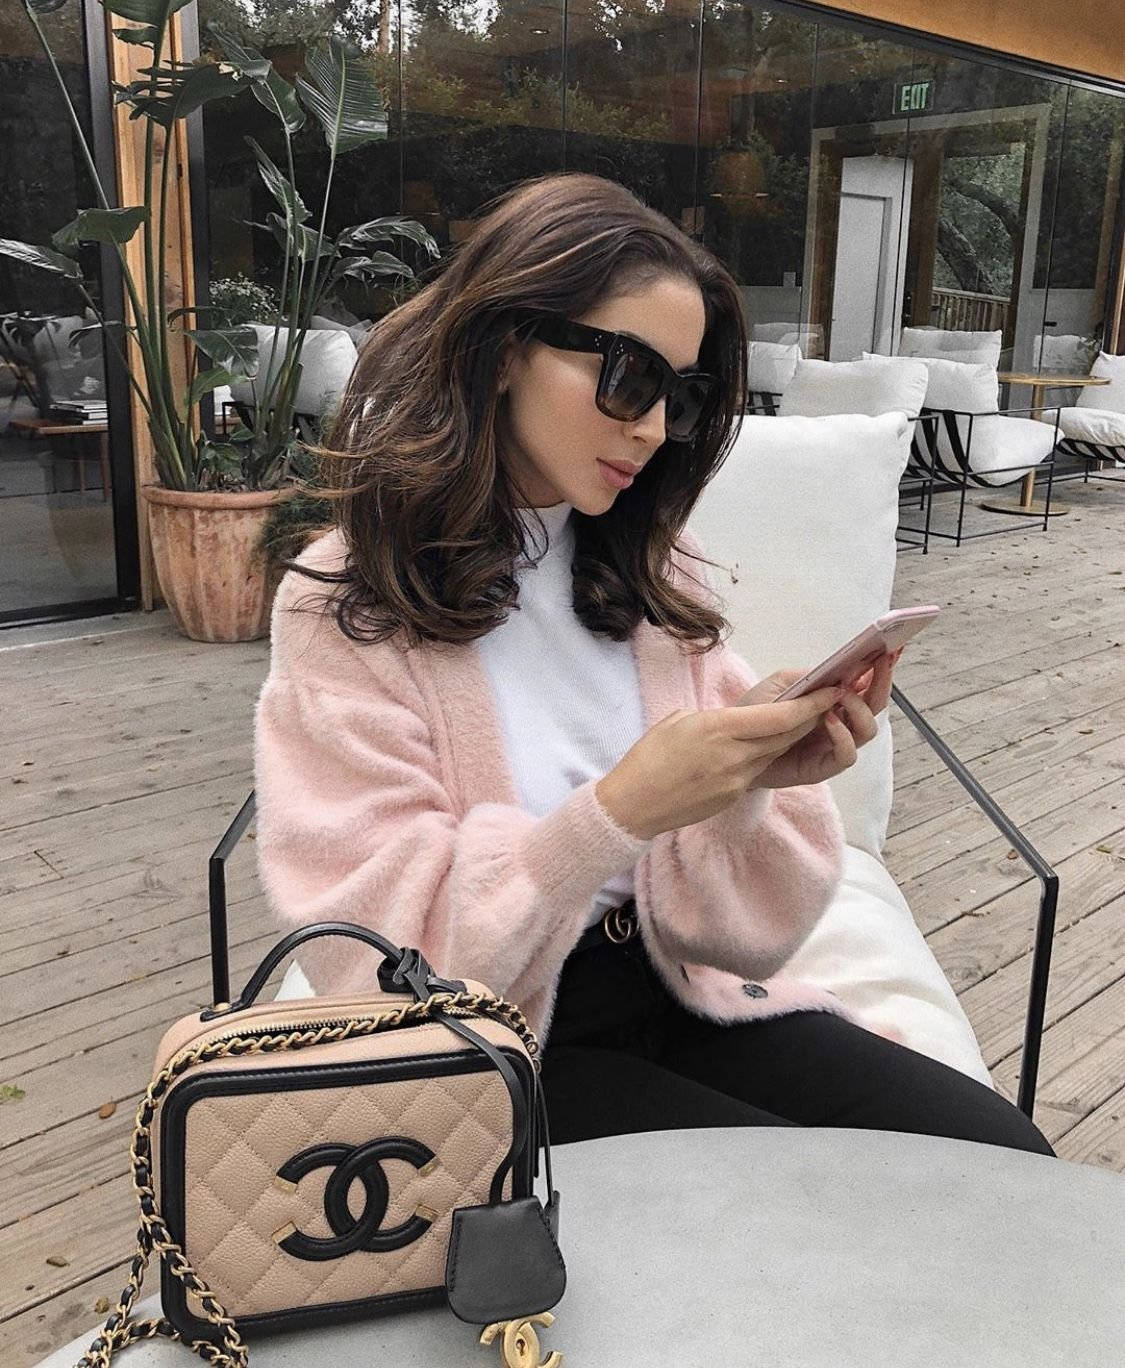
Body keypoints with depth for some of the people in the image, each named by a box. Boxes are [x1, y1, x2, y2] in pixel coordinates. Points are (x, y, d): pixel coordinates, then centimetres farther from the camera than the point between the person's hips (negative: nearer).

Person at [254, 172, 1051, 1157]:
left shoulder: (655, 574, 4)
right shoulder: (346, 612, -11)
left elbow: (725, 927, 4)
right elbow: (381, 958, -15)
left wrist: (760, 782, -18)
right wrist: (620, 810, -26)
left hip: (679, 996, 5)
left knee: (1004, 1156, -14)